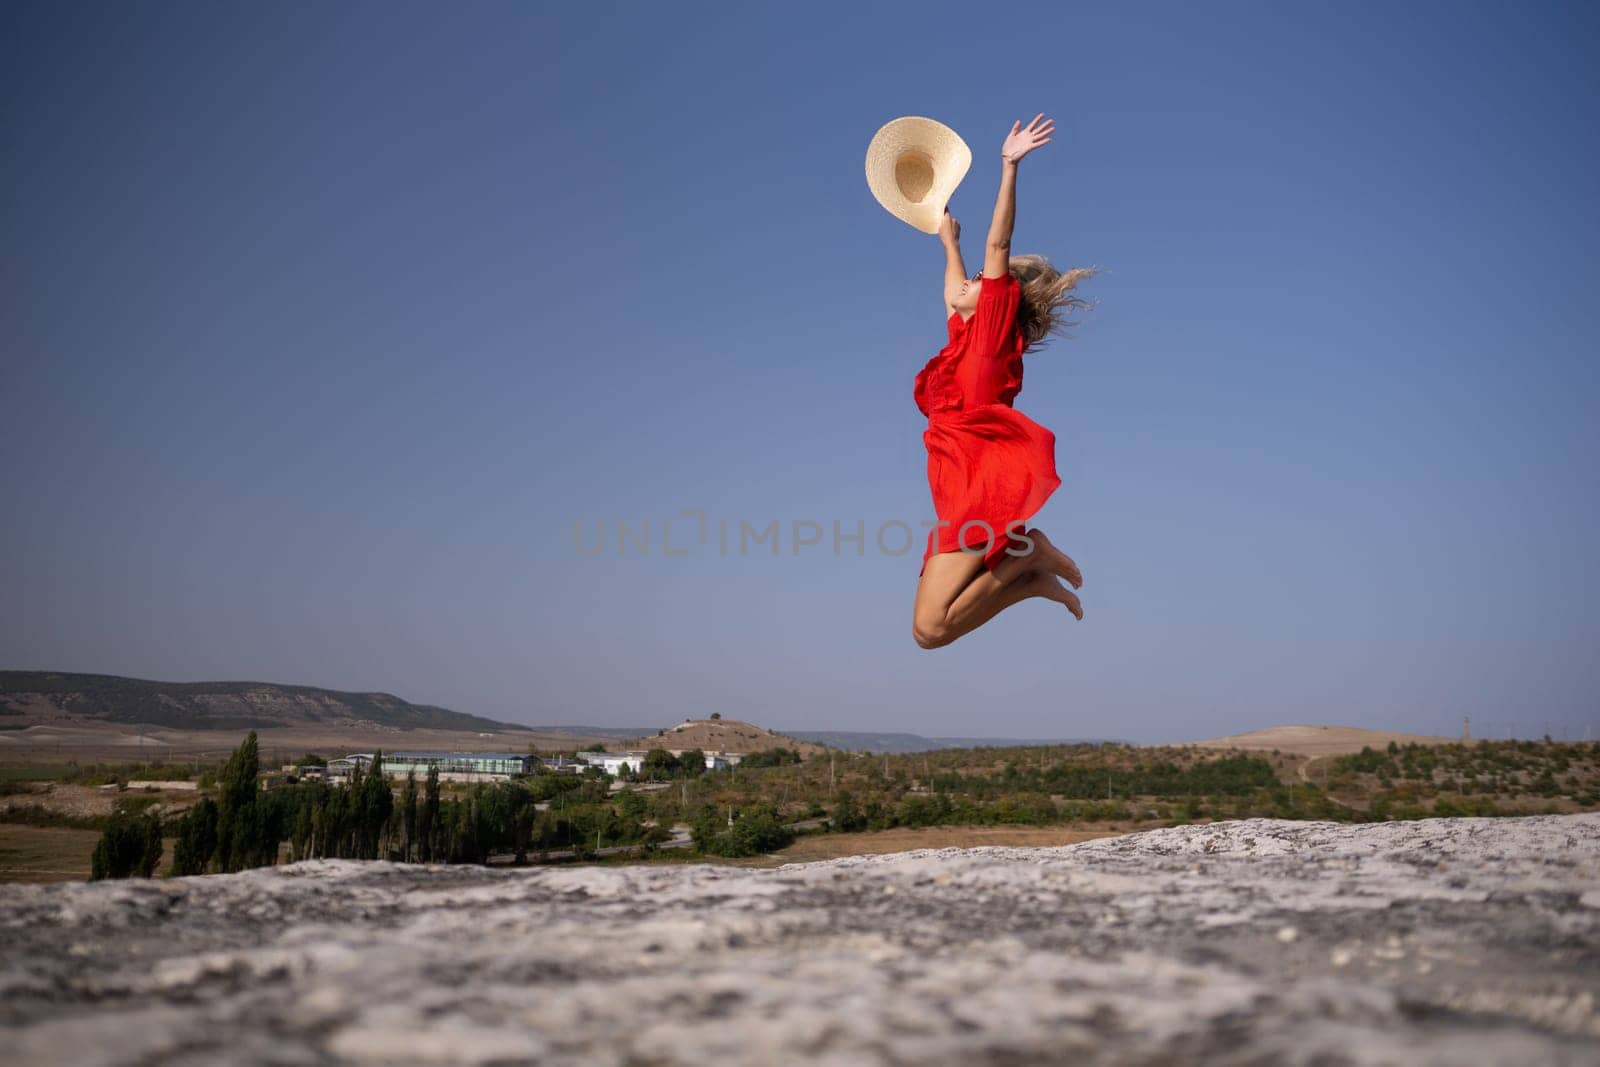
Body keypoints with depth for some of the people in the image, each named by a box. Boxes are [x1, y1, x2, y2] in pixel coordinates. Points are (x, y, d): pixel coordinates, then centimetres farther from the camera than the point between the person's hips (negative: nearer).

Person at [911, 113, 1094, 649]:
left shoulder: (994, 327, 4)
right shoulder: (966, 337, 25)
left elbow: (998, 247, -6)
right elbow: (955, 291, 45)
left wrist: (1009, 167, -9)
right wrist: (949, 240, 56)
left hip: (987, 479, -9)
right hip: (963, 490, 9)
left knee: (930, 629, -22)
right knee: (930, 625, 3)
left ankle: (1026, 555, -10)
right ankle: (1031, 572, 5)